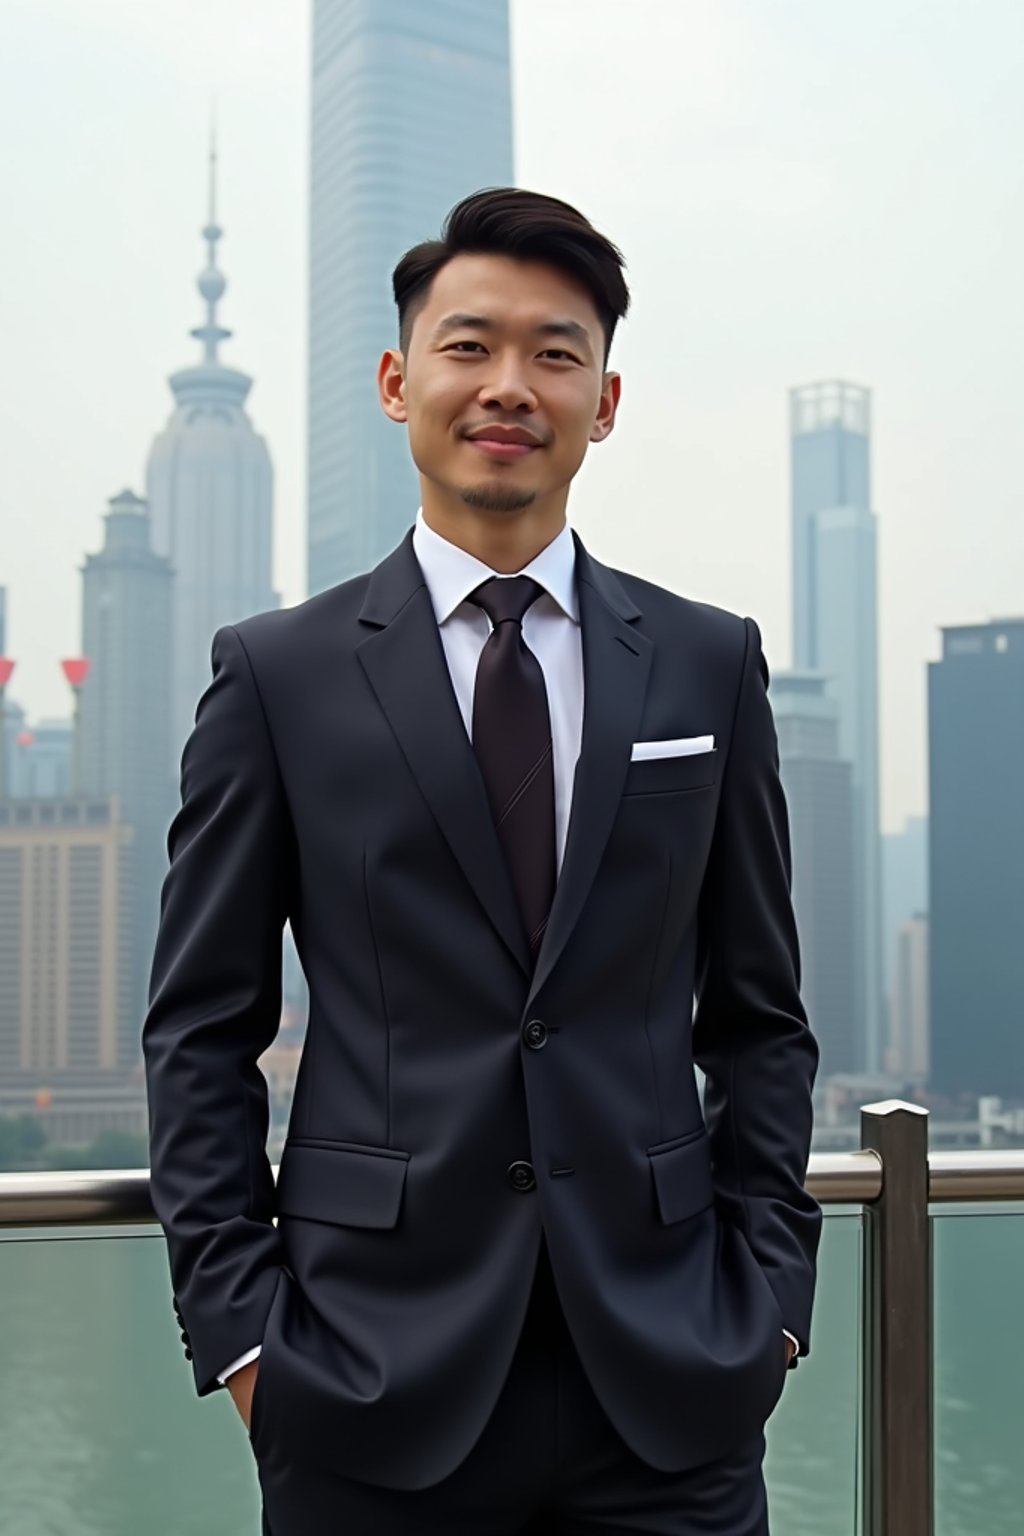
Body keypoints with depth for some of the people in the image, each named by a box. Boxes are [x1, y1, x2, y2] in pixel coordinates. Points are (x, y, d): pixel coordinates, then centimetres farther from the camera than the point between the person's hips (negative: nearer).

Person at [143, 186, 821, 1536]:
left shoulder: (710, 664, 6)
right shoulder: (277, 674, 1)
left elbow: (758, 1016, 9)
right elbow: (201, 1032, 2)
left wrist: (771, 1288, 2)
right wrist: (236, 1322, -5)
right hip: (378, 1371, -1)